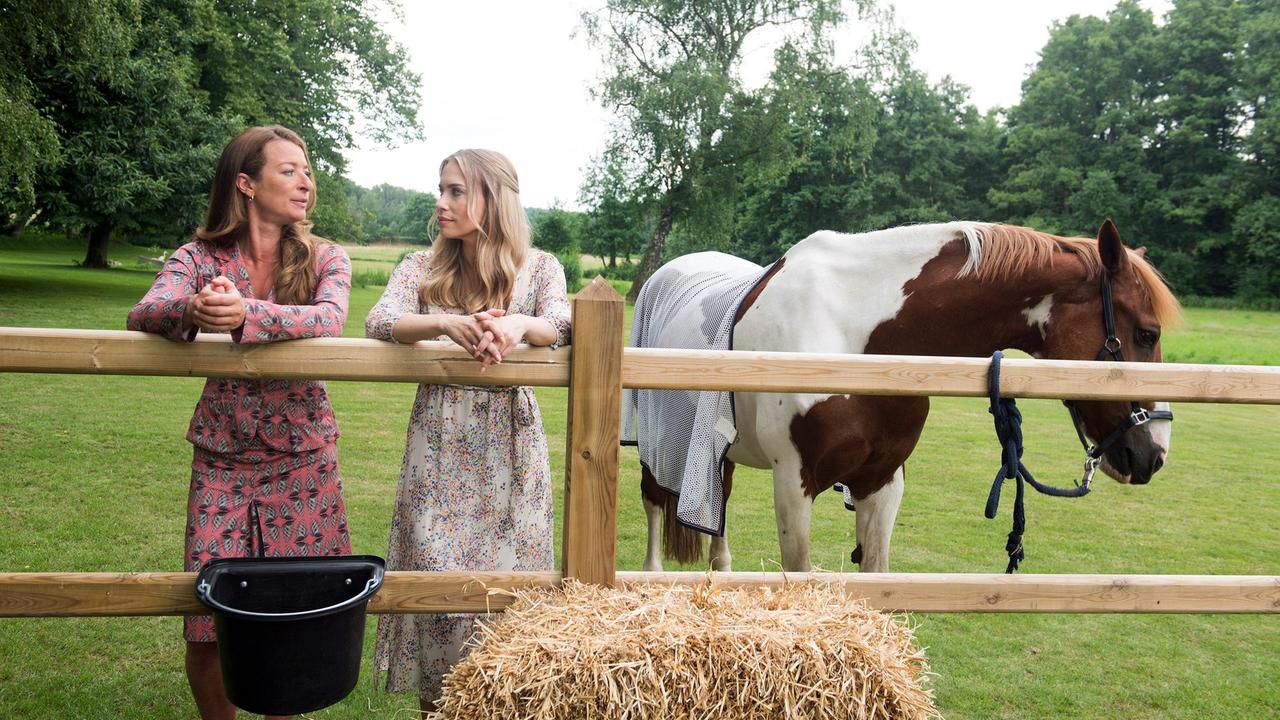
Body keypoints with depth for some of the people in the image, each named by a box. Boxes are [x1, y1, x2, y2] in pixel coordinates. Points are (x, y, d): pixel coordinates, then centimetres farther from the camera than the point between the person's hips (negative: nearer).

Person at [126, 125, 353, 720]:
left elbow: (328, 319, -19)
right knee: (207, 624, -1)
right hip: (221, 458, 0)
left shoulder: (325, 259, 2)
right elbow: (142, 314, -14)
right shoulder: (199, 258, 2)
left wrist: (247, 313, -36)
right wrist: (192, 309, -37)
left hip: (303, 457, 0)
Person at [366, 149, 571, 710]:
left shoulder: (538, 267, 3)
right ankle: (434, 700, 21)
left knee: (505, 576, 3)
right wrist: (444, 323, -33)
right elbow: (378, 321, -13)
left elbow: (560, 325, -16)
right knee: (433, 574, 3)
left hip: (508, 447, -1)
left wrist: (519, 325, -39)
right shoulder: (421, 267, 6)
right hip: (438, 445, 1)